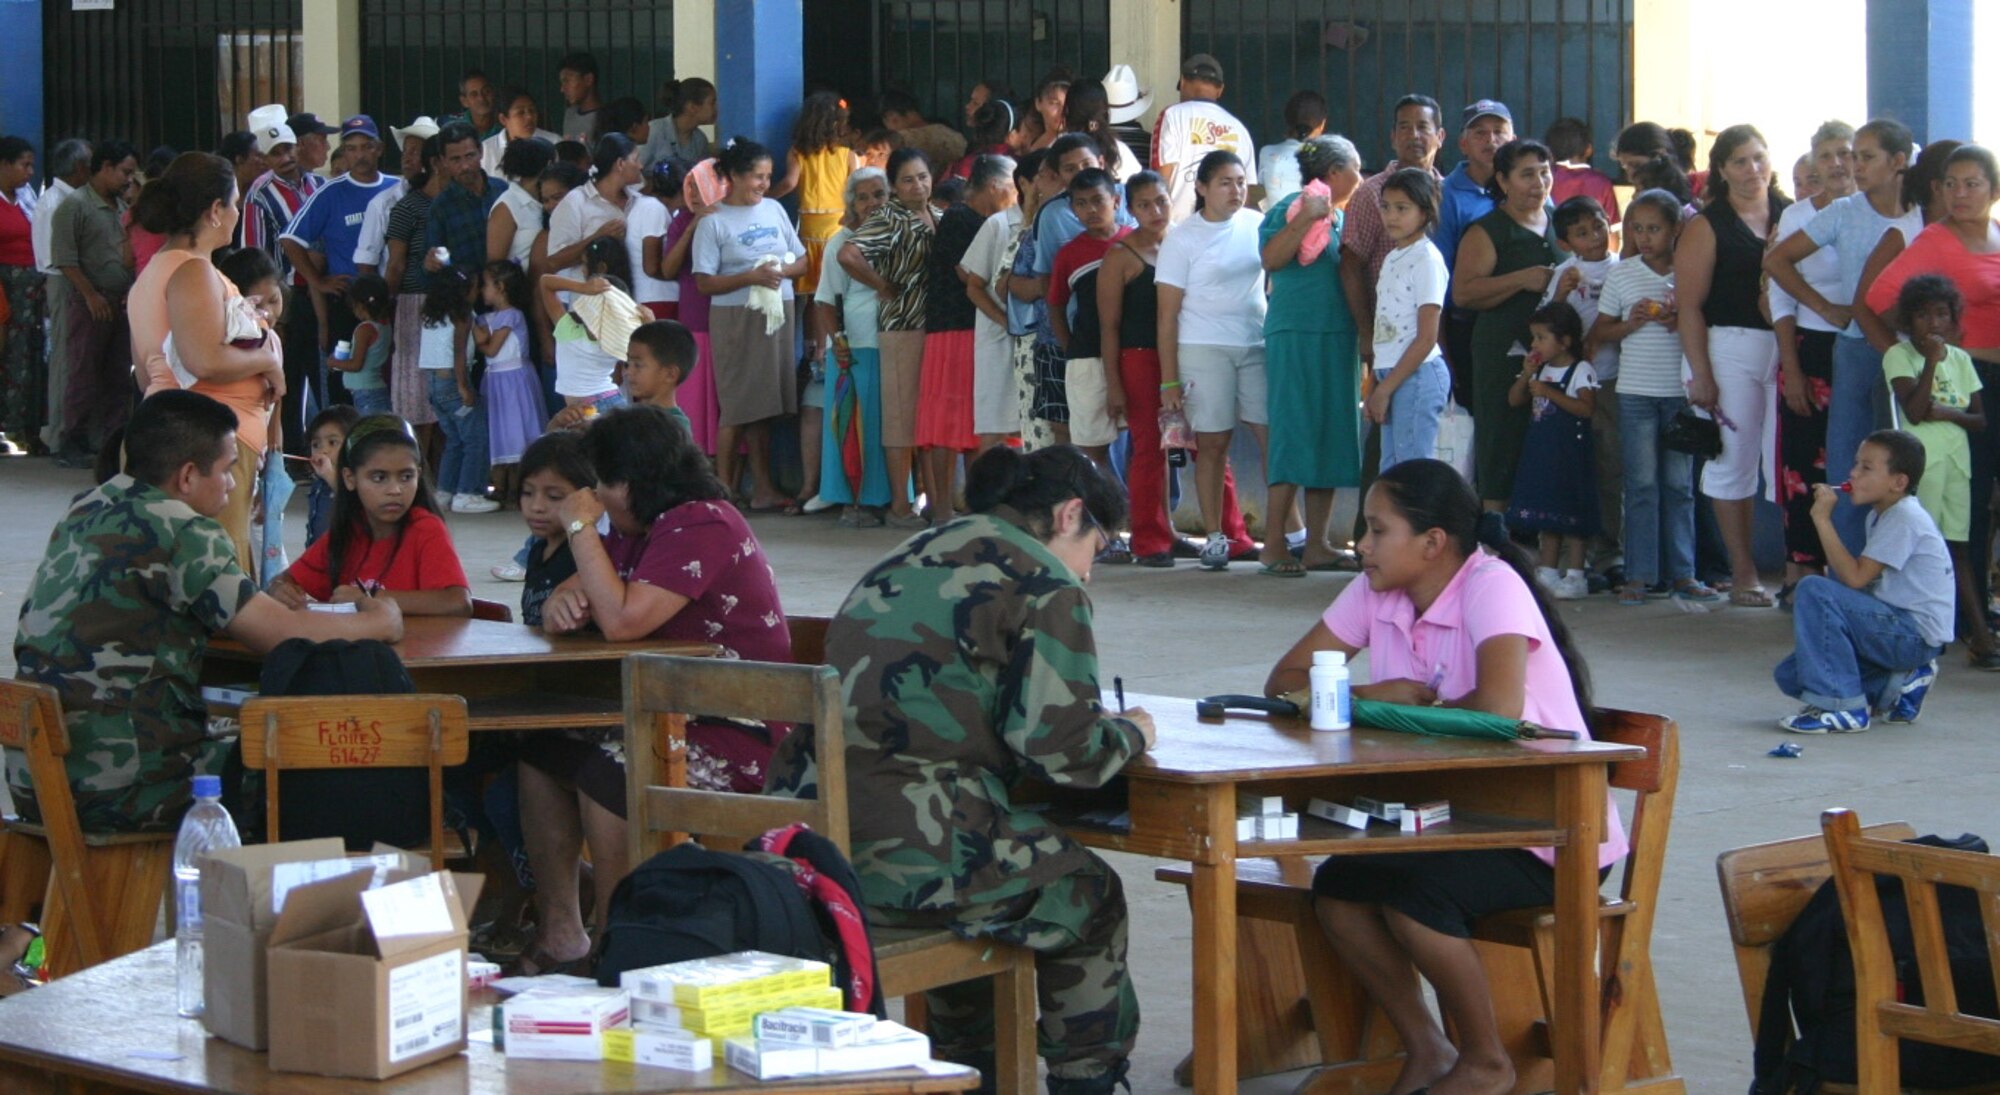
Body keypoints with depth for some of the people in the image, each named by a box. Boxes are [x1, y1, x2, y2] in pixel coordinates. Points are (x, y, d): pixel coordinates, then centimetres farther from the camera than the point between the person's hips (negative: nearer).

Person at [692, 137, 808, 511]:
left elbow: (801, 260, 15)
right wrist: (751, 277, -18)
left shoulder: (774, 210, 11)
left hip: (778, 315, 5)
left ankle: (763, 487, 11)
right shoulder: (714, 222, -5)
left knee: (765, 408, 7)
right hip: (735, 319, -5)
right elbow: (705, 282, -9)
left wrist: (782, 271, -7)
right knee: (736, 408, -6)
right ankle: (723, 490, -1)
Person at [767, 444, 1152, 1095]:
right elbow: (1062, 752, -9)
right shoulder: (1044, 586, -4)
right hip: (908, 858, -8)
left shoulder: (909, 559, 21)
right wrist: (1130, 733, 13)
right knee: (1084, 893, 17)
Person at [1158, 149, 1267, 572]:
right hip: (1203, 349, -3)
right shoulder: (1183, 238, -3)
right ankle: (1215, 537, 8)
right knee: (1212, 443, 0)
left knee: (1275, 436, -3)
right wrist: (1169, 380, -7)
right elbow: (1167, 315, -3)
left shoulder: (1256, 225, 6)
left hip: (1258, 344, 3)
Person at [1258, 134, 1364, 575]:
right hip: (1295, 335, -8)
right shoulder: (1293, 207, -6)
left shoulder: (1342, 216, 18)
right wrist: (1306, 219, -26)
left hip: (1338, 337, 8)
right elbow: (1271, 259, -21)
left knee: (1330, 438, 7)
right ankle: (1273, 547, -8)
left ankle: (1316, 545, 11)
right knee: (1294, 435, -10)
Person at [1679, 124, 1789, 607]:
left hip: (1788, 346, 2)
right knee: (1735, 460, 3)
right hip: (1731, 349, -2)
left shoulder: (1791, 216, 10)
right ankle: (1743, 572, 10)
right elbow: (1689, 305, -3)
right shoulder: (1707, 227, 1)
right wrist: (1700, 373, -10)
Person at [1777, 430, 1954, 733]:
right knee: (1789, 674, 4)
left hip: (1918, 636, -10)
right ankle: (1893, 686, 8)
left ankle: (1843, 706, -22)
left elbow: (1855, 578, -23)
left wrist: (1823, 519, -20)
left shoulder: (1905, 518, -17)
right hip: (1897, 627, 10)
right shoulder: (1880, 515, 14)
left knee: (1814, 591, -26)